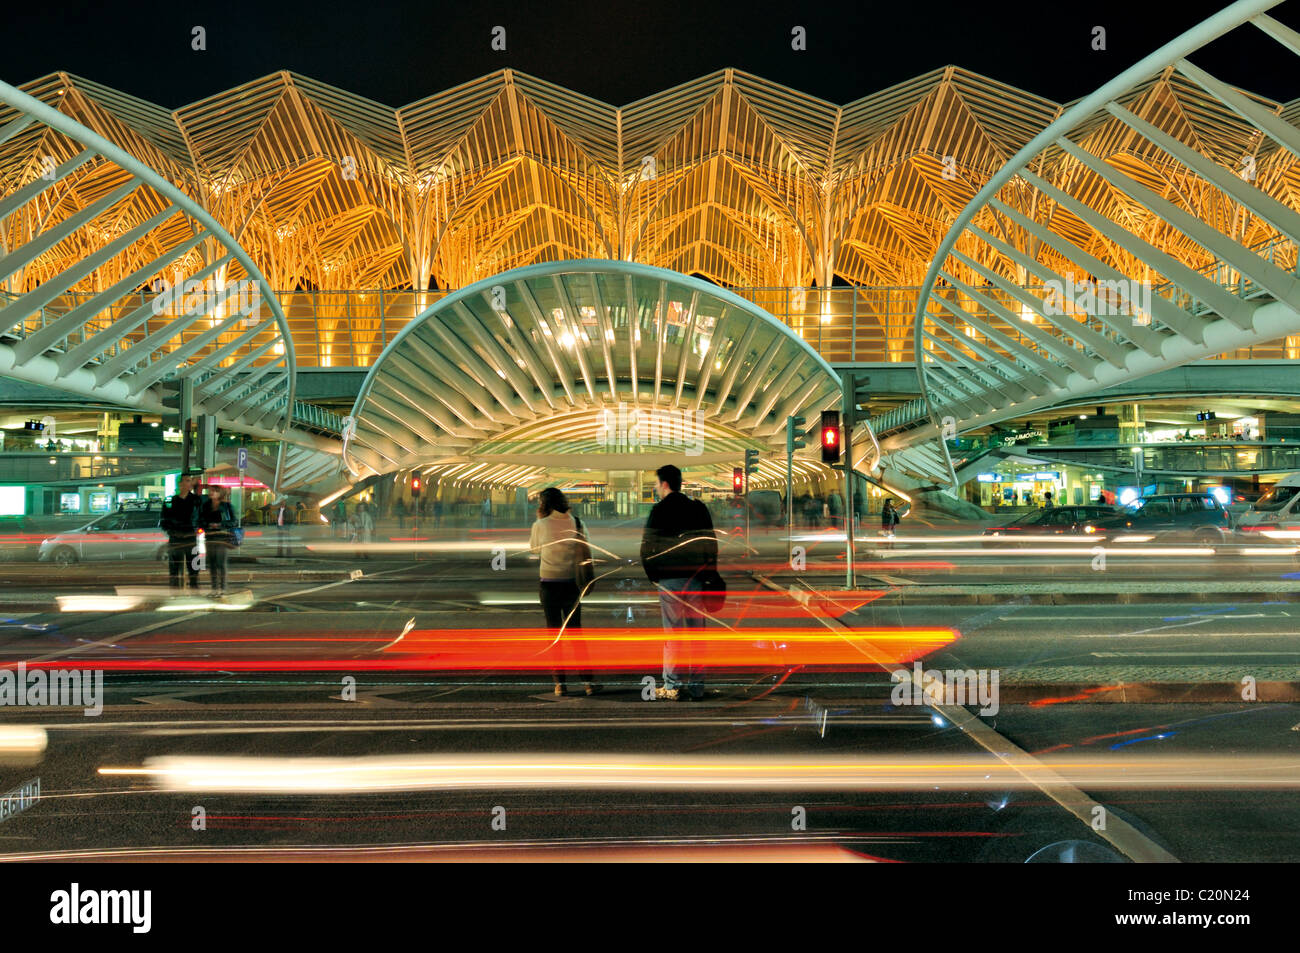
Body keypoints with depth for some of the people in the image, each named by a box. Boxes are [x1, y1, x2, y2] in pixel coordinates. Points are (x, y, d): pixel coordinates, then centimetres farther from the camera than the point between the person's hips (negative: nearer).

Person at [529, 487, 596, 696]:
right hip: (571, 582, 2)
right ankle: (587, 681, 2)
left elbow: (533, 548, 12)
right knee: (575, 632, 9)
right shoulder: (575, 523, -1)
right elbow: (585, 552, 0)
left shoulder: (540, 525, -5)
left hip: (548, 583, -2)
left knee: (555, 633, 7)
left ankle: (560, 683, 4)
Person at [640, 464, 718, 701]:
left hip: (670, 578, -4)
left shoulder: (660, 510, -5)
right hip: (696, 579, 4)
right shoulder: (699, 508, 8)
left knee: (673, 633, 1)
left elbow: (648, 546, -6)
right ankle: (695, 684, 8)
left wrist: (652, 575, 6)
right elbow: (711, 543, 10)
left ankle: (672, 685, 2)